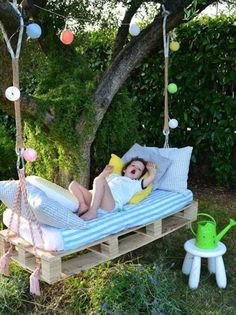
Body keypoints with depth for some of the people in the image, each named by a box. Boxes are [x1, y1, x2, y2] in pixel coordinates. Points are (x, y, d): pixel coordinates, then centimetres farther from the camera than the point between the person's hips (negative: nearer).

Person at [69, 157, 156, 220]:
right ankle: (83, 206, -27)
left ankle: (92, 212, -36)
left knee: (99, 180, -32)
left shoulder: (135, 184, 25)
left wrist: (150, 168, 31)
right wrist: (105, 172, 33)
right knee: (74, 184, -6)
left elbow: (151, 177, 11)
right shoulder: (113, 176, 39)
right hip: (94, 199, 6)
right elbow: (96, 184, 42)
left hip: (112, 202, -5)